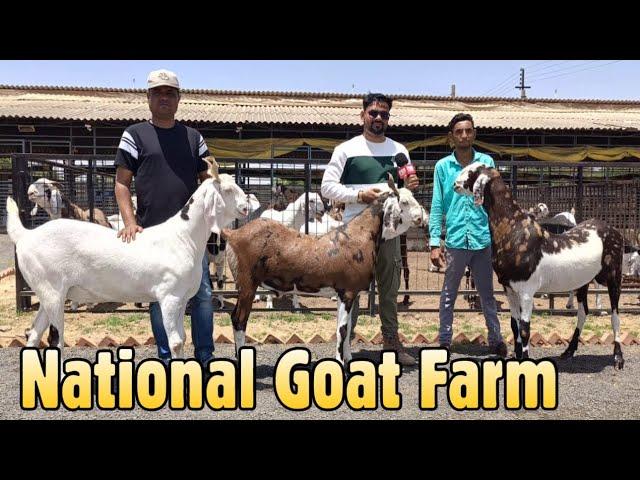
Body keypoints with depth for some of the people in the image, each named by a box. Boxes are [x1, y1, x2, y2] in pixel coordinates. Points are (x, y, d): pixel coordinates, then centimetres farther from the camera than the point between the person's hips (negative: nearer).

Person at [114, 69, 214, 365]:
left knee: (202, 293, 4)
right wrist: (130, 223, -11)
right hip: (152, 232, -2)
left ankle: (205, 355, 15)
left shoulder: (193, 137, 13)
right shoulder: (135, 134, 5)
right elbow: (122, 183, 2)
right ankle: (166, 357, 17)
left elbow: (207, 181, 16)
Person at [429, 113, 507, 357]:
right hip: (455, 239, -1)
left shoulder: (487, 162, 4)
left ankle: (495, 340, 25)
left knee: (487, 294, 13)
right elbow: (437, 207, 1)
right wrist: (434, 243, -5)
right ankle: (445, 341, 20)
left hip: (483, 239, 1)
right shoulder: (442, 166, 1)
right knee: (448, 294, 9)